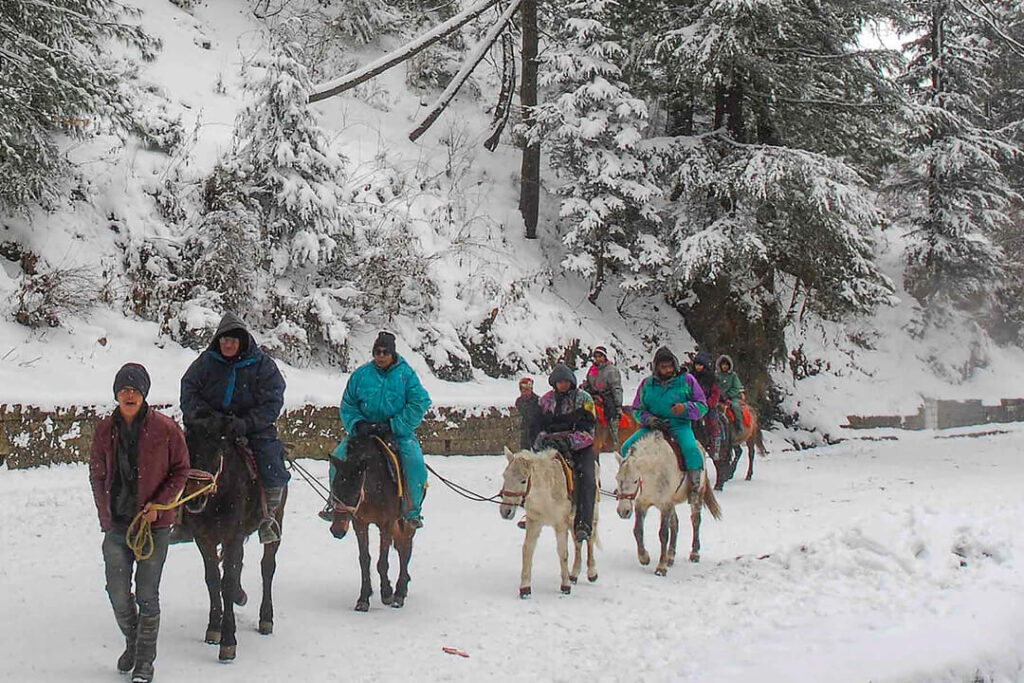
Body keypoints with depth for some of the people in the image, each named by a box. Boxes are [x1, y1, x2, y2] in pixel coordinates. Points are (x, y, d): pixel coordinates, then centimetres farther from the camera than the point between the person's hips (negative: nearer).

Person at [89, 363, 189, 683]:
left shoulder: (165, 428, -8)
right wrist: (105, 516, 4)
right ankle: (132, 642, 35)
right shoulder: (105, 429, 2)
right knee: (117, 593, 7)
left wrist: (158, 504, -13)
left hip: (154, 524, -3)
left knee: (147, 594, 2)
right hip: (116, 524, 3)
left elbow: (180, 470, -1)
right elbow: (97, 474, 11)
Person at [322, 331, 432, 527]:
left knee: (415, 462, -25)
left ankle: (413, 511, -7)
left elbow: (419, 404, -10)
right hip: (365, 429, 2)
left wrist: (393, 426, -17)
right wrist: (358, 424, -13)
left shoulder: (406, 374, -4)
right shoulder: (361, 374, 1)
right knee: (339, 456, -15)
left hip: (399, 432, -2)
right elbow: (348, 405, 7)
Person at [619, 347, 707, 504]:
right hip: (653, 426, 3)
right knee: (628, 447, -15)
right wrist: (649, 419, -9)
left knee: (691, 450, -32)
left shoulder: (686, 380, 2)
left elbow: (702, 407, 3)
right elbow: (637, 409, 13)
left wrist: (686, 408, -18)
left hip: (680, 425, -3)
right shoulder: (647, 384, 9)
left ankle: (695, 489, -18)